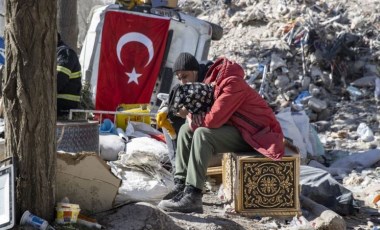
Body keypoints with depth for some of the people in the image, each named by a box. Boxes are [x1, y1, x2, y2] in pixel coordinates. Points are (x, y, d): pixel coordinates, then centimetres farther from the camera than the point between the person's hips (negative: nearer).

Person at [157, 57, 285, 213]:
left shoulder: (232, 83, -24)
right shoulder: (214, 84, 5)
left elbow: (214, 119, -29)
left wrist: (192, 116, -10)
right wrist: (194, 117, -13)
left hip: (255, 134, -10)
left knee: (202, 134, -28)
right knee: (186, 130, 3)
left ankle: (192, 196, -30)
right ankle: (180, 186, -4)